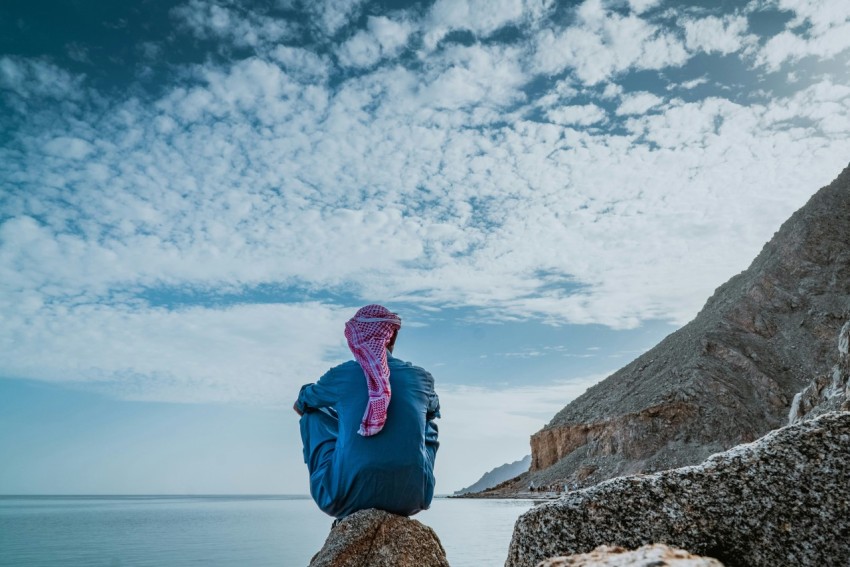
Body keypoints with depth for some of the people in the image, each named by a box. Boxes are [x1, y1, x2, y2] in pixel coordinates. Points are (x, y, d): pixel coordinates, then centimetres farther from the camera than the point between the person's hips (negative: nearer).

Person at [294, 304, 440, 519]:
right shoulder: (421, 378, 5)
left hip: (347, 499, -1)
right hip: (411, 500, 2)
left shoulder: (339, 375, 2)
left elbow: (299, 406, 24)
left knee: (313, 414, 22)